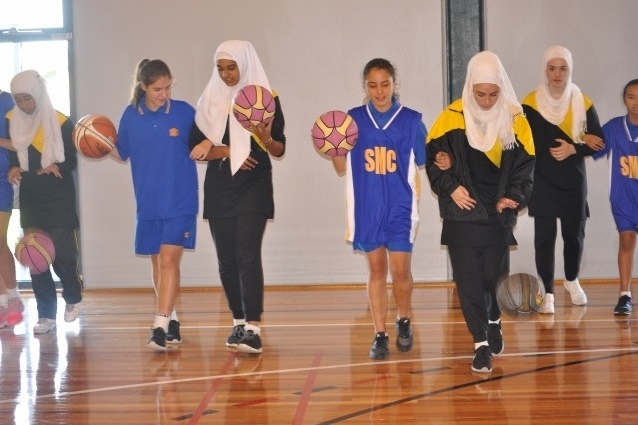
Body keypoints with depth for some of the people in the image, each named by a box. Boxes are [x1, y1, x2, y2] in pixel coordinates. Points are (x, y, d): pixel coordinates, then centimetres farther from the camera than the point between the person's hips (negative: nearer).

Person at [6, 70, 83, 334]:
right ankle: (46, 315, 7)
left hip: (59, 201, -3)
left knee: (62, 253, -5)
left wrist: (51, 170, -22)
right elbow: (12, 156, 13)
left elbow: (71, 161, -4)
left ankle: (73, 298, 24)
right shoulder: (13, 123, 3)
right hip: (30, 201, 3)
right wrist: (13, 169, -9)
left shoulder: (60, 123, -8)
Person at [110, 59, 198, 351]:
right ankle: (171, 319, 26)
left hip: (180, 201, -3)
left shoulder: (184, 112, -4)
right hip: (148, 204, 3)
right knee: (157, 262, 11)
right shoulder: (130, 116, 2)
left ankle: (160, 326, -14)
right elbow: (122, 154, 10)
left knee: (169, 260, -12)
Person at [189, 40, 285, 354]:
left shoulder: (266, 98, 0)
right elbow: (195, 147, 2)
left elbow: (280, 150, -2)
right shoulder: (209, 100, 7)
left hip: (254, 187, -3)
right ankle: (238, 322, 17)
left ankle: (253, 329, -19)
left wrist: (267, 139, -24)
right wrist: (226, 151, -13)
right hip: (219, 188, 4)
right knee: (226, 260, 5)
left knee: (248, 255, -14)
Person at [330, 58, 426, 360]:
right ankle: (380, 334, 14)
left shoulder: (411, 120, -1)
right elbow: (342, 168, 4)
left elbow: (425, 163, 7)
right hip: (366, 209, 1)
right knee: (376, 269, 7)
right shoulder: (353, 119, 2)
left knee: (400, 269, -4)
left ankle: (403, 320, 23)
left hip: (400, 208, -1)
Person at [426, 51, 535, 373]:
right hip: (462, 213, -1)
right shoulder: (452, 117, -6)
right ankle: (481, 343, 3)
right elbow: (433, 156, 1)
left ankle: (494, 322, 37)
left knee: (495, 274, 8)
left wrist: (514, 196, -10)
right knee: (468, 279, -3)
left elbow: (525, 165, 3)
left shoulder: (515, 120, -2)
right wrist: (450, 187, -10)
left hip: (498, 214, 1)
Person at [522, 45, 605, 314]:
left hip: (573, 181, 2)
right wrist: (580, 140, -13)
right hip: (543, 182, -2)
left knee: (574, 234, 8)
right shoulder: (531, 103, -6)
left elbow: (598, 142, 0)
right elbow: (532, 141, -17)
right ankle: (547, 293, 1)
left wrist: (572, 149, -19)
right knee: (545, 236, -6)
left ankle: (572, 280, 34)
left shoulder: (582, 102, 2)